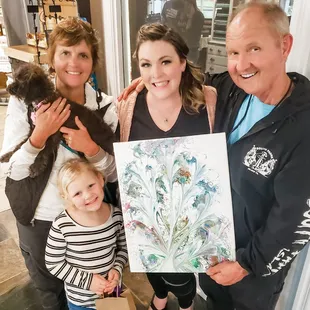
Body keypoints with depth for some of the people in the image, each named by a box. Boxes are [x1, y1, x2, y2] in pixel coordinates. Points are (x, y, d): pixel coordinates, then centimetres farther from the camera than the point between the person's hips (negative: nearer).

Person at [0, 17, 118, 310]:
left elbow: (115, 174, -11)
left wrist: (91, 148, -30)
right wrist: (40, 134, -32)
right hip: (38, 217, 0)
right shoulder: (25, 101, -15)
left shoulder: (106, 107, -13)